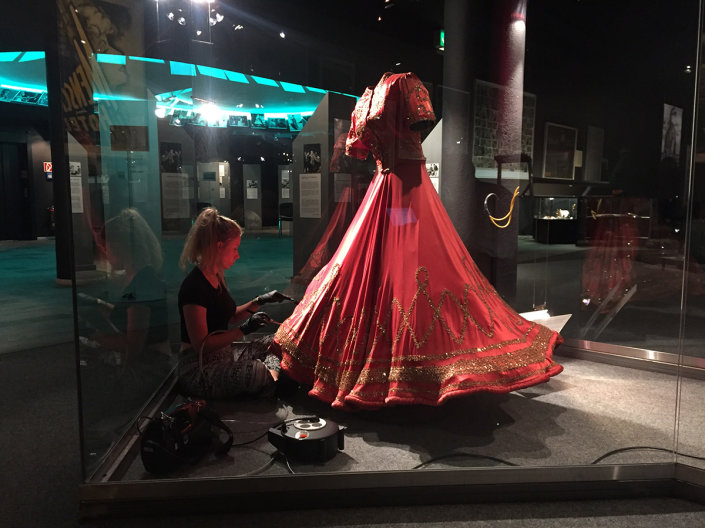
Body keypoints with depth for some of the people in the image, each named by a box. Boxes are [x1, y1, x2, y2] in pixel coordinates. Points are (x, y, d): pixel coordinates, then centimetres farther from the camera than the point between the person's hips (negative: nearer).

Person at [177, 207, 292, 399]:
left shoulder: (216, 277, 8)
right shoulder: (194, 286, -23)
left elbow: (229, 317, 18)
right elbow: (201, 345, -24)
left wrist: (259, 301, 6)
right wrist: (244, 329, -25)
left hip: (223, 353, 10)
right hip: (199, 371, -10)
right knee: (268, 379, -26)